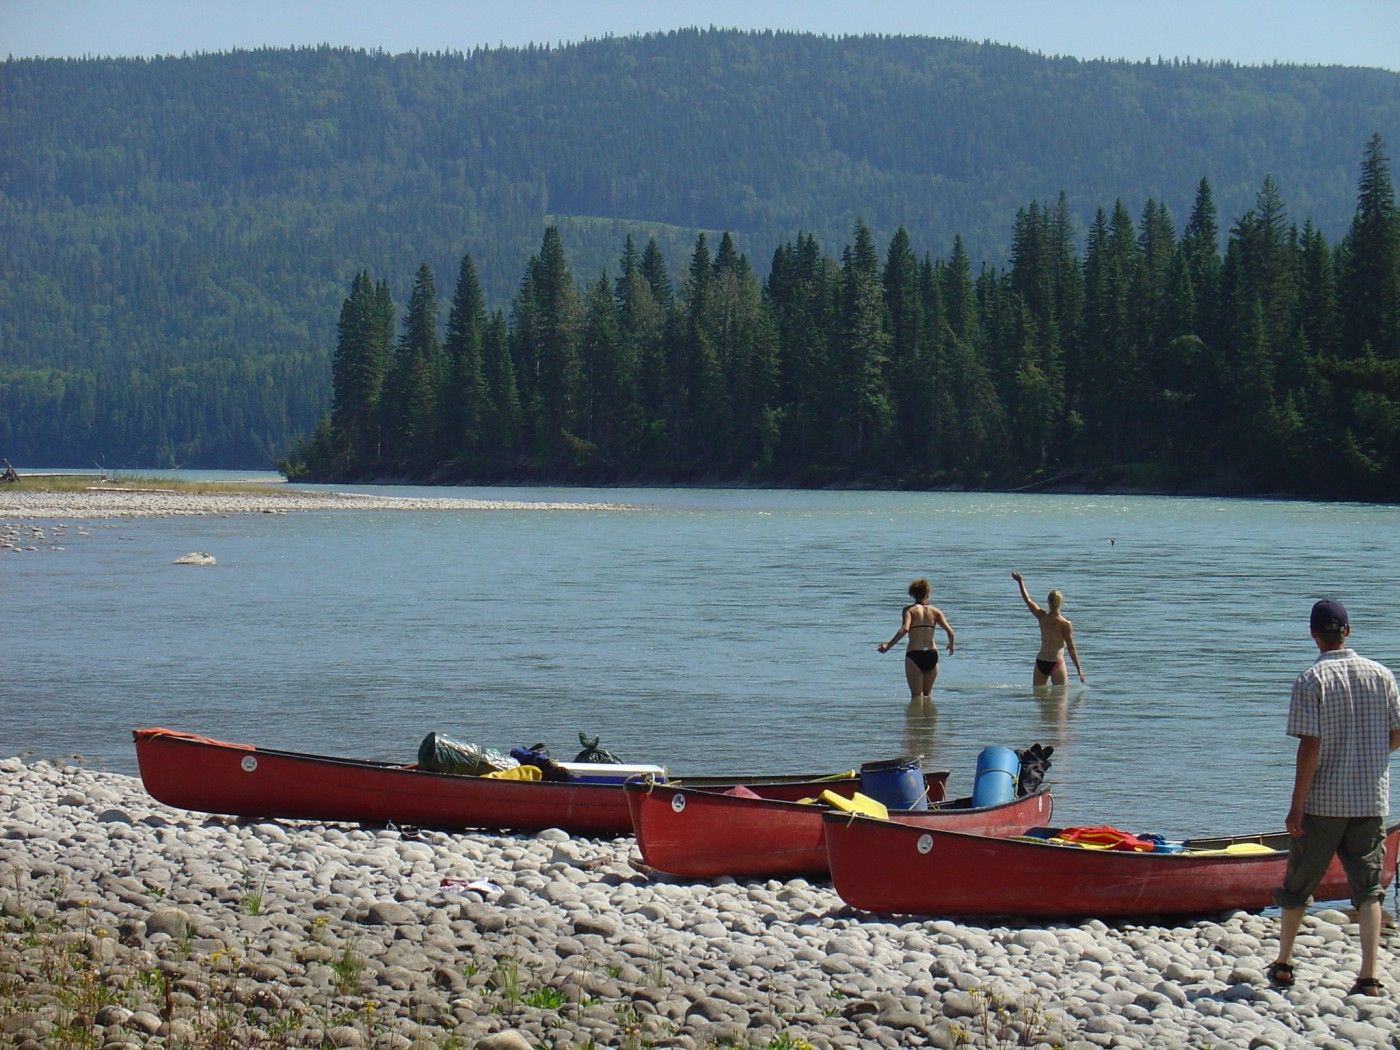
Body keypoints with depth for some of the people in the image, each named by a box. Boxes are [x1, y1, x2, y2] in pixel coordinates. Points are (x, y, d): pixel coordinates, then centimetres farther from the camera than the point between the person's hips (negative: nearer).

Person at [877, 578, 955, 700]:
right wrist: (951, 645, 19)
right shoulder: (935, 611, 7)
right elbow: (949, 631, -1)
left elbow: (904, 629, -18)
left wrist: (889, 645, -14)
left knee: (916, 695, -3)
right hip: (932, 654, 3)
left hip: (914, 655, -3)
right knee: (926, 694, 17)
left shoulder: (909, 610, 0)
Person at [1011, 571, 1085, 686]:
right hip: (1056, 663, -4)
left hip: (1040, 662, 4)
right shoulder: (1066, 624, -10)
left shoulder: (1042, 616, 0)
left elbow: (1027, 600, 13)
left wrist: (1020, 582, 24)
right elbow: (1071, 648, -9)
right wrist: (1079, 669, -3)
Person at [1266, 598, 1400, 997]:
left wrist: (1296, 806, -11)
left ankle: (1283, 964, 26)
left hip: (1323, 801, -3)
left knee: (1298, 884, 14)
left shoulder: (1312, 680, -10)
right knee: (1368, 889, 5)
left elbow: (1309, 746, -14)